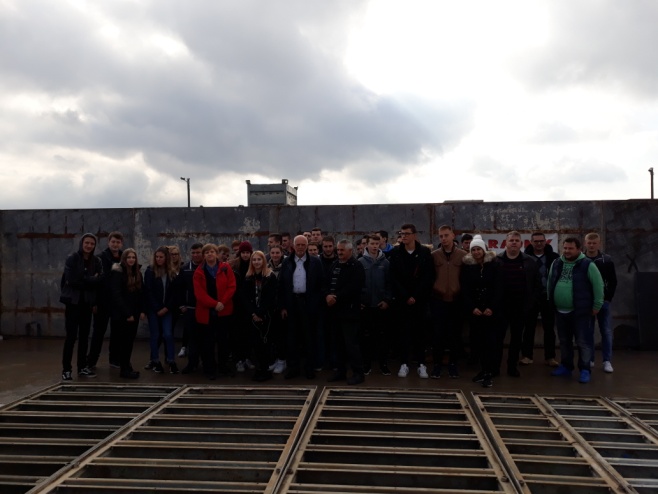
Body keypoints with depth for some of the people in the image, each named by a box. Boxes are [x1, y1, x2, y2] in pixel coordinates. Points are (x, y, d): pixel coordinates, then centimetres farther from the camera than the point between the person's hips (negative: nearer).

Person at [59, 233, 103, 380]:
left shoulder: (96, 261, 5)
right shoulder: (72, 259, -5)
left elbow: (99, 281, -4)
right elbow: (71, 280, -16)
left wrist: (82, 280, -13)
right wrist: (90, 280, -10)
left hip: (87, 303, 4)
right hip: (73, 302, -4)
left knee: (84, 336, 9)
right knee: (71, 336, -5)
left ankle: (82, 367, 18)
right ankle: (66, 369, 2)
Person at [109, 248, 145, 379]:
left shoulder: (138, 273, 11)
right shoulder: (117, 273, -10)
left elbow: (141, 293, 13)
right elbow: (116, 295, -16)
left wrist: (142, 311, 3)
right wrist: (126, 313, -17)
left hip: (134, 313, 6)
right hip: (122, 314, -6)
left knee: (130, 340, 9)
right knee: (124, 340, -2)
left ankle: (127, 365, 19)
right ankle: (124, 369, 4)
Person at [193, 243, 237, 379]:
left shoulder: (226, 268, 2)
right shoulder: (199, 272, 1)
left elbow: (231, 287, -4)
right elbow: (199, 293, -8)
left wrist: (222, 302, -15)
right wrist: (214, 304, -17)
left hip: (223, 310, 1)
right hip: (206, 311, -1)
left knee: (223, 339, 10)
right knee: (208, 341, 3)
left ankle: (223, 366, 22)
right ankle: (209, 369, 12)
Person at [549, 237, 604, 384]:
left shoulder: (587, 265, -9)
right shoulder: (556, 263, 7)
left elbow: (598, 286, -7)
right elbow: (550, 283, 17)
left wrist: (597, 305, -6)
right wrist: (550, 301, 18)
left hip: (580, 311, -5)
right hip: (560, 311, 5)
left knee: (583, 342, 0)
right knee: (564, 341, 15)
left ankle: (585, 370, 10)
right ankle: (566, 366, 27)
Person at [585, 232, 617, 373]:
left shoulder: (607, 260, -1)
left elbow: (613, 282, 2)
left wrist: (608, 298, -6)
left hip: (603, 301, 0)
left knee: (606, 332, 1)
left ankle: (607, 361, 7)